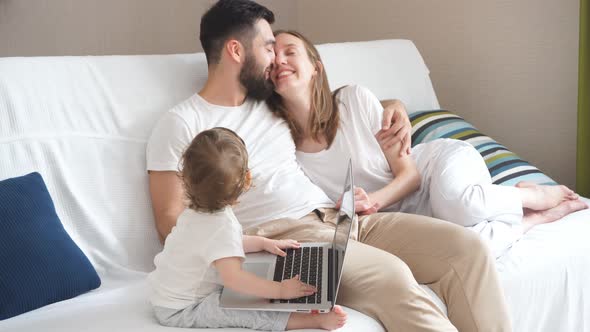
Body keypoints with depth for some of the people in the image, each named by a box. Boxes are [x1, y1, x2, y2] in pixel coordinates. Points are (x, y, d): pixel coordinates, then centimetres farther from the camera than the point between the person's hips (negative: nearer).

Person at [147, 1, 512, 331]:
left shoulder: (269, 106, 23)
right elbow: (171, 221, -3)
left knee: (466, 246, -12)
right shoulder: (181, 123, 2)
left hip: (338, 217, 8)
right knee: (391, 276, -32)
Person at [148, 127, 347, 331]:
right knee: (249, 313, -28)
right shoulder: (220, 227, -30)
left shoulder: (197, 212, 4)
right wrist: (280, 290, -34)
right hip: (180, 312, -10)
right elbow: (233, 278, -40)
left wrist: (263, 243, 17)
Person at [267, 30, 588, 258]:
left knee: (453, 198, -40)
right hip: (408, 215, 1)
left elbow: (410, 173, -9)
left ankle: (533, 196, -6)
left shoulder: (355, 98, -14)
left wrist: (374, 199, -30)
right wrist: (366, 207, -23)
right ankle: (536, 217, -2)